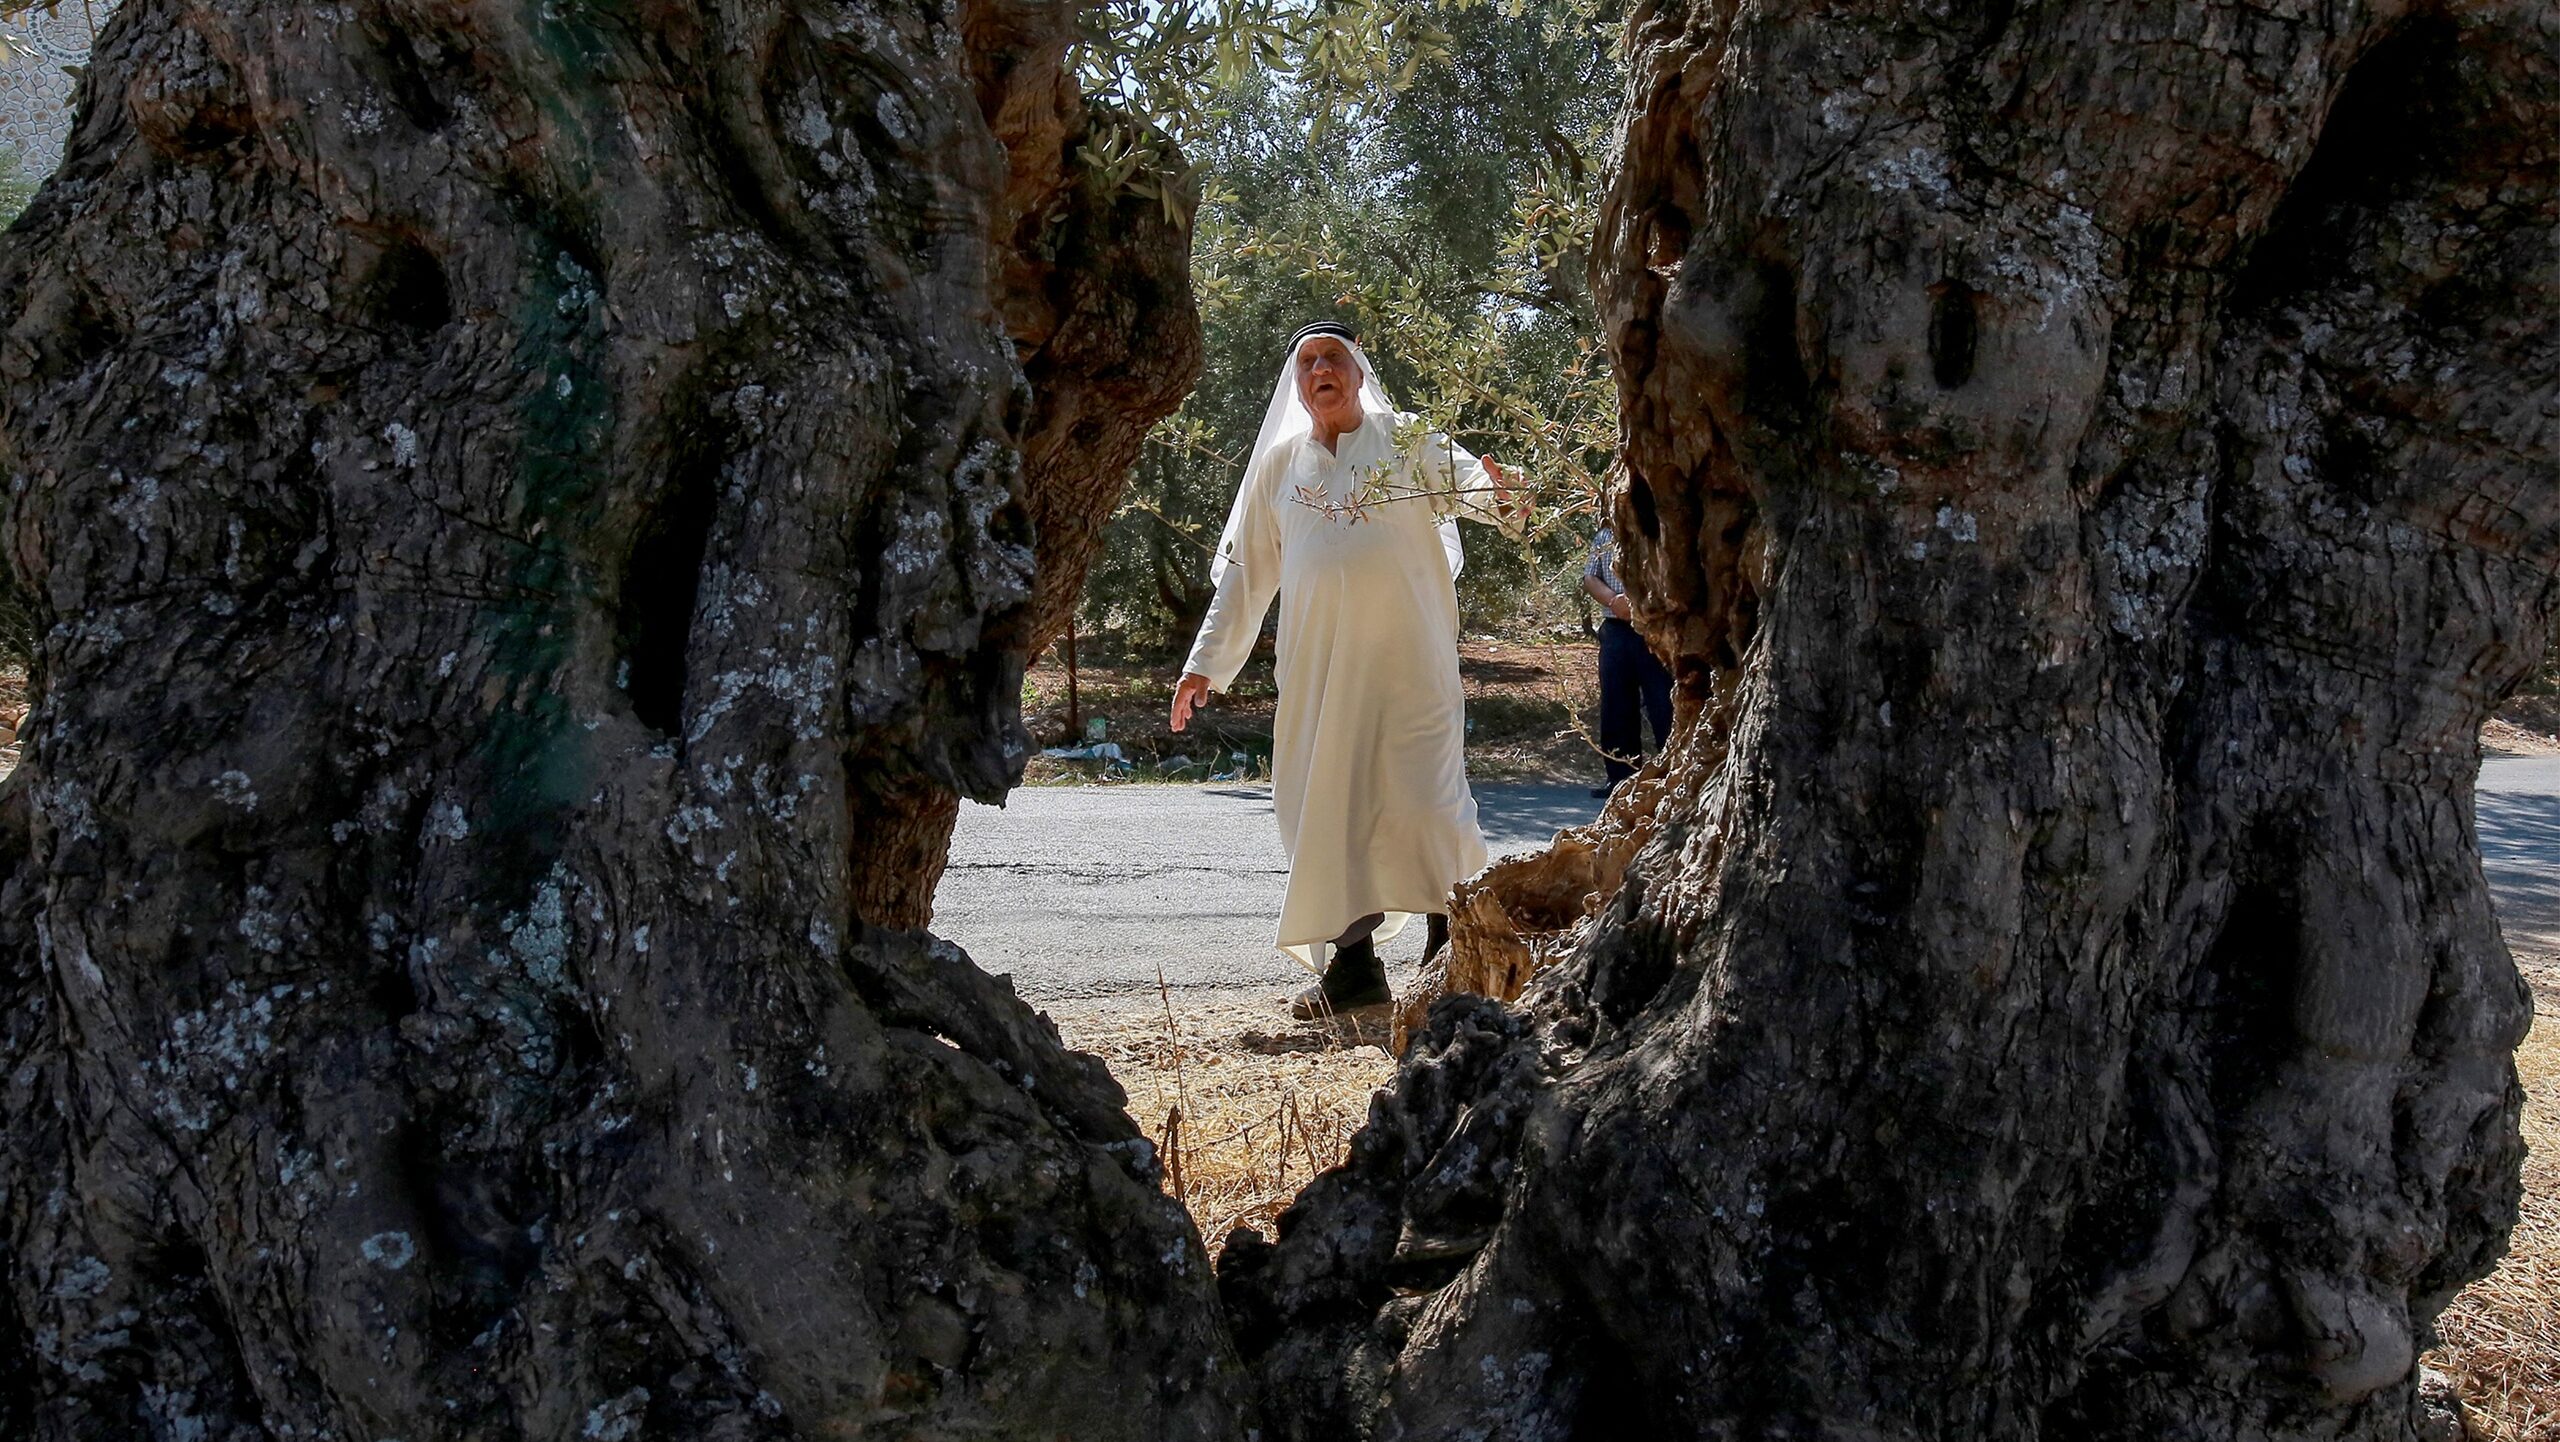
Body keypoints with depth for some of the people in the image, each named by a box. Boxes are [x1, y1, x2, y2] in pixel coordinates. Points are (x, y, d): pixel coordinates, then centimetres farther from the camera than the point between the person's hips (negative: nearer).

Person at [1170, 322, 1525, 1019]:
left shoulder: (1407, 441, 5)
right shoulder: (1278, 464, 13)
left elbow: (1465, 477, -12)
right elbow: (1244, 570, 16)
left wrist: (1496, 495, -36)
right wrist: (1208, 661, 12)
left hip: (1410, 656, -3)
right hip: (1317, 666, 3)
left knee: (1423, 799, -6)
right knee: (1330, 803, 2)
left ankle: (1451, 952, 5)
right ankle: (1354, 967, 8)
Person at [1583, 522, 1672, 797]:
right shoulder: (1605, 534, 16)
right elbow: (1589, 577, 15)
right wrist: (1613, 600, -5)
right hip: (1615, 628, 5)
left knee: (1664, 704, -7)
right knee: (1615, 705, 7)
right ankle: (1621, 777, 16)